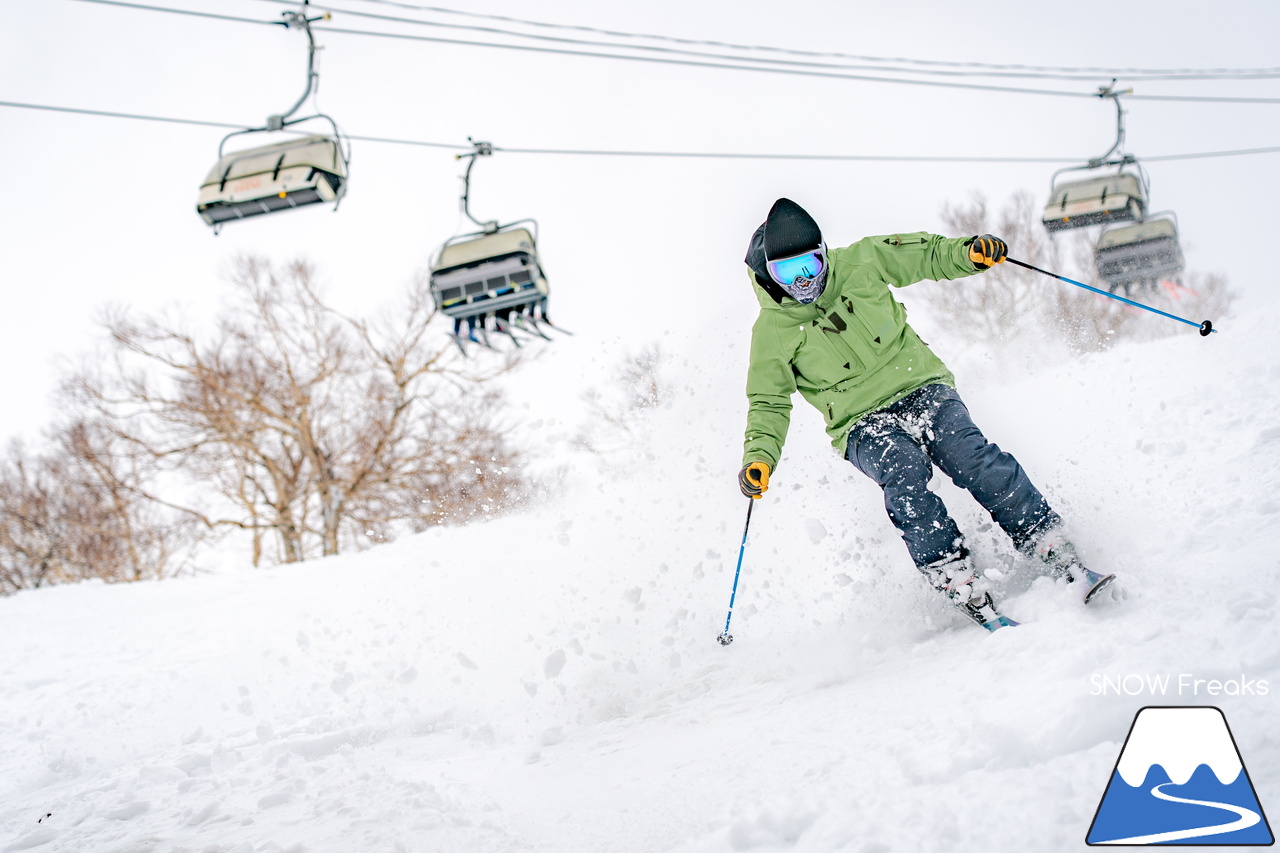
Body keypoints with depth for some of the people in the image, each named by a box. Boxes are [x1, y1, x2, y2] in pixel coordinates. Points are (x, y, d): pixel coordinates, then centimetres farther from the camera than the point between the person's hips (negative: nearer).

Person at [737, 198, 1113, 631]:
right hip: (863, 424, -1)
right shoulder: (772, 331, -4)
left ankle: (1058, 554, -25)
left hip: (923, 387, 2)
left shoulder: (860, 262, 0)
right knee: (904, 469, -33)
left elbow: (926, 255, 11)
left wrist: (971, 253, -8)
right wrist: (760, 458, -16)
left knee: (972, 455, -25)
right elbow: (769, 405, 0)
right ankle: (962, 588, -35)